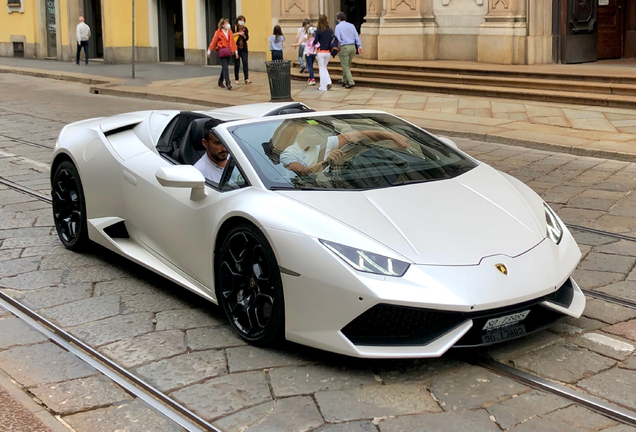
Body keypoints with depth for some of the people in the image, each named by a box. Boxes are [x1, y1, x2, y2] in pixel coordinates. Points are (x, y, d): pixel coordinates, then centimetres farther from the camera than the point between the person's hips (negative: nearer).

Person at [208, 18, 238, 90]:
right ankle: (228, 83, -14)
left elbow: (233, 42, 13)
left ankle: (220, 82, 28)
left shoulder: (230, 32, 10)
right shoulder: (218, 33, -6)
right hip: (221, 52, -6)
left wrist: (236, 51, 13)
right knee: (225, 68, -12)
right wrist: (209, 51, 0)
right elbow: (213, 42, -3)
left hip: (228, 52, 6)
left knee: (225, 67, 12)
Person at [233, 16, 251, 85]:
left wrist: (243, 35, -14)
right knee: (237, 64, 1)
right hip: (236, 48, -2)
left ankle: (246, 78, -10)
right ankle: (237, 79, 9)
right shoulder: (234, 28, -2)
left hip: (244, 48, 2)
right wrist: (238, 33, -18)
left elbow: (247, 38, 5)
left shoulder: (245, 29, 7)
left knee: (245, 63, -7)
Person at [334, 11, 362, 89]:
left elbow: (338, 39, -10)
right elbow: (356, 36, 7)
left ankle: (351, 82, -10)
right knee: (348, 65, 19)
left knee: (345, 66, 1)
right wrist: (359, 46, 6)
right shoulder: (351, 25, 11)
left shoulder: (338, 27, -4)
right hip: (353, 47, 6)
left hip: (344, 47, -6)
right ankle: (344, 81, 28)